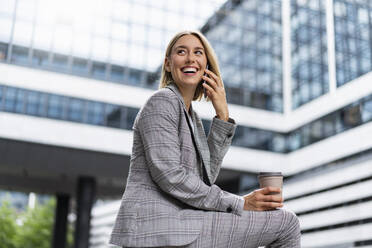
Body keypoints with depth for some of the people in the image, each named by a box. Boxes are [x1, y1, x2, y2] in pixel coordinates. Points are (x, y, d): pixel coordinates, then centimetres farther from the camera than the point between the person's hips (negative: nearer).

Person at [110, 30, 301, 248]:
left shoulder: (192, 116, 19)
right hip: (159, 227, -9)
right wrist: (239, 204, -14)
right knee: (285, 222, -9)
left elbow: (206, 176, 7)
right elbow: (169, 175, -18)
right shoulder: (162, 101, -7)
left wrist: (223, 115, 2)